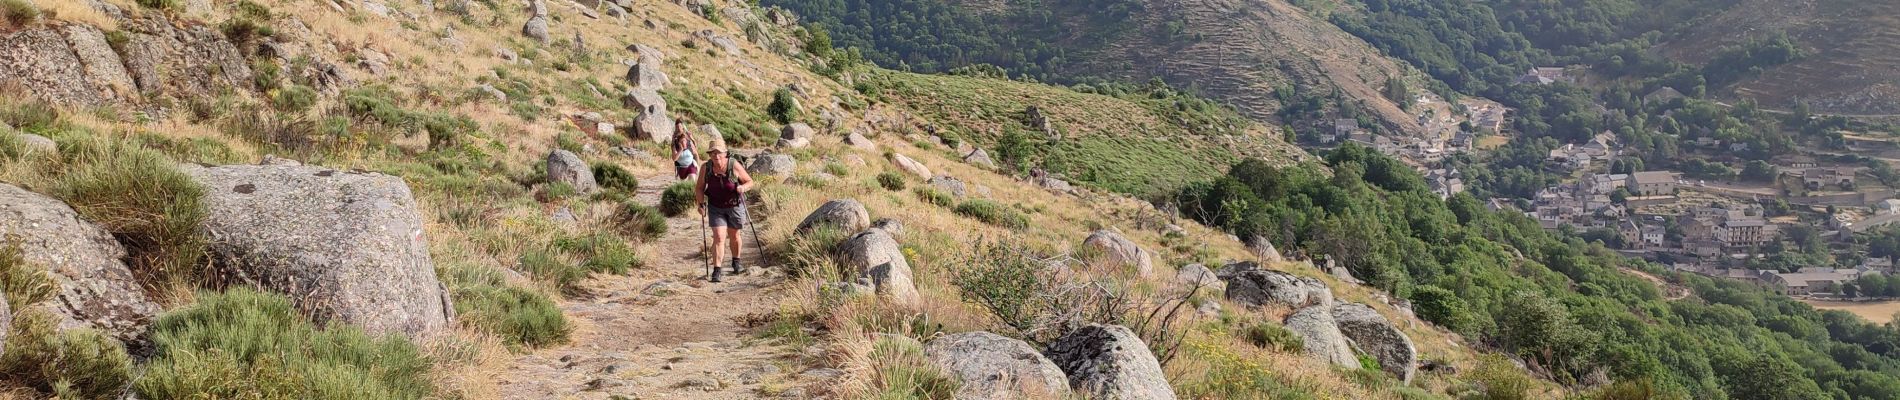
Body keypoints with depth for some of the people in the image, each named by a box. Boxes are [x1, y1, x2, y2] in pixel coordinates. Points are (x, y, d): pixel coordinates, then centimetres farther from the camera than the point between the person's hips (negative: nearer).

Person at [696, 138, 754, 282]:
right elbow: (699, 187, -1)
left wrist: (743, 187, -28)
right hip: (716, 208, 0)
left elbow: (750, 181, -8)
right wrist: (701, 203, -13)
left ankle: (736, 263, 40)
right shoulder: (706, 168, -12)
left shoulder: (734, 166, -18)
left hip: (735, 206, 0)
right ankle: (716, 271, -8)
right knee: (719, 237, -10)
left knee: (734, 236, 17)